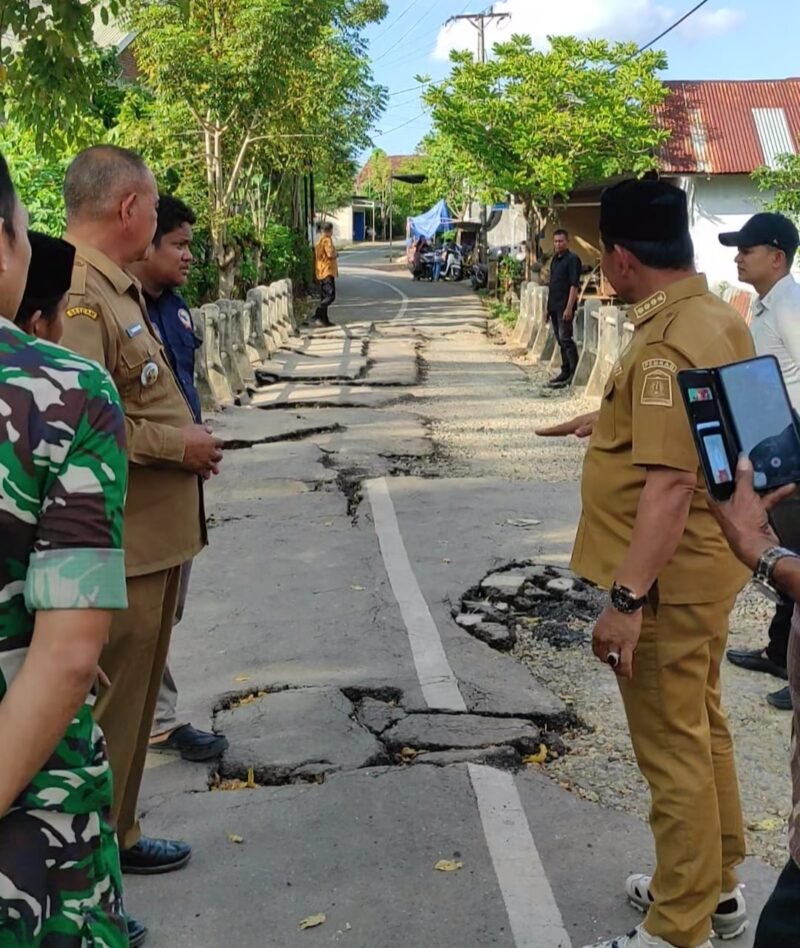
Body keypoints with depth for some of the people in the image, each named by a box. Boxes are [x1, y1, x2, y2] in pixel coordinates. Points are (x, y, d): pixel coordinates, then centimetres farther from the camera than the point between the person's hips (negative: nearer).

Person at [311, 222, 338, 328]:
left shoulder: (320, 240, 16)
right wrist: (336, 254, -2)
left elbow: (316, 255, 21)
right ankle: (317, 317, -22)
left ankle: (324, 319, 12)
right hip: (327, 271, -10)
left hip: (321, 272, 10)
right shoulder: (327, 240, -12)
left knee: (324, 297, 11)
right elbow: (330, 254, -23)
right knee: (330, 296, -14)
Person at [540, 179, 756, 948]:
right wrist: (610, 419, 38)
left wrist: (626, 598, -31)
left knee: (672, 749, 3)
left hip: (668, 577, -10)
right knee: (701, 727, 22)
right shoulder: (718, 316, 7)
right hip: (703, 563, 10)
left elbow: (670, 483, -31)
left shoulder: (666, 345, -25)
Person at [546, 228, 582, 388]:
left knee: (565, 338, -12)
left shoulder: (572, 259, -9)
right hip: (554, 307, 8)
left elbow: (574, 285, -15)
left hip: (565, 307, -8)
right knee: (560, 340, 10)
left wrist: (569, 308, -22)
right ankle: (566, 372, 16)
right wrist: (548, 308, 19)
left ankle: (575, 372, -11)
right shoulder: (554, 260, 16)